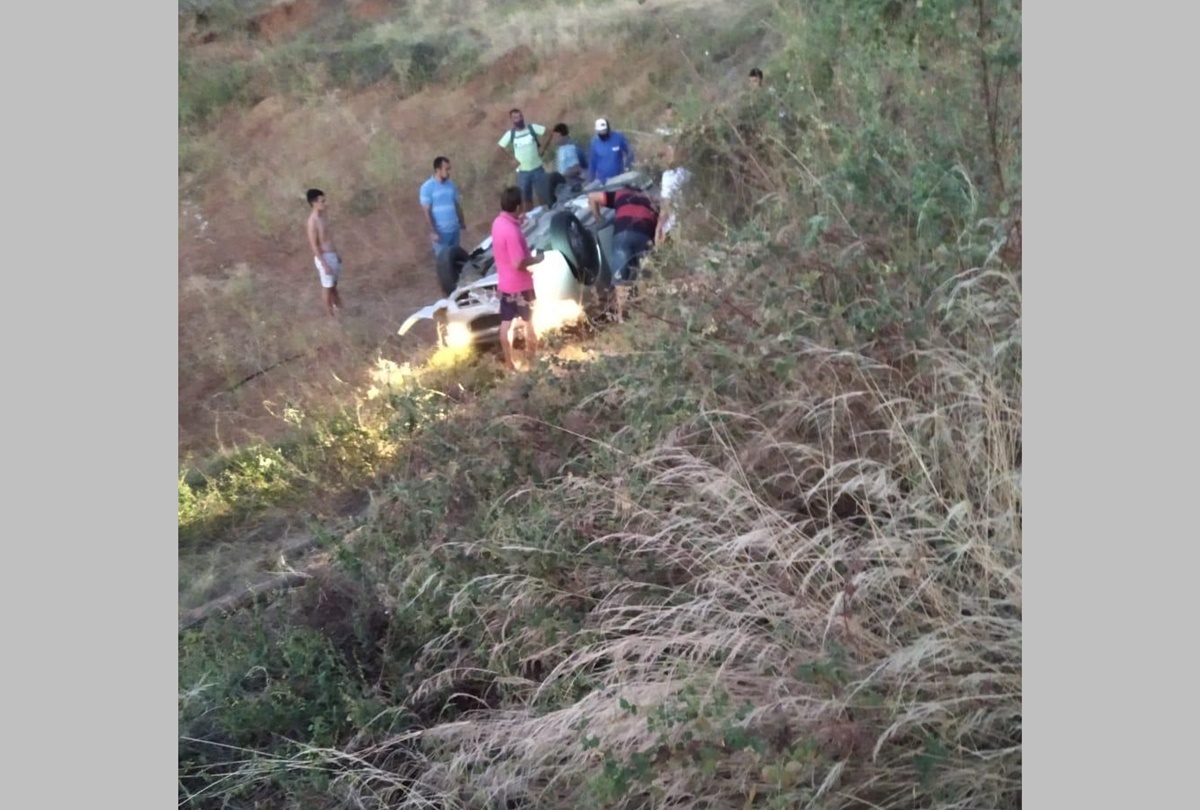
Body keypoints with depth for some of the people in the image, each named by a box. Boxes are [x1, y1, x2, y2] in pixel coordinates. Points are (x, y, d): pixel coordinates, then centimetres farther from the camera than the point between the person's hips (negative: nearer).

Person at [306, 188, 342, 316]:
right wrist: (324, 264, -20)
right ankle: (331, 313, 20)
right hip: (324, 257, -8)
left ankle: (338, 307, 39)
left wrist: (336, 253, 20)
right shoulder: (313, 221, -23)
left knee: (333, 283, 23)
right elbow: (314, 245, -21)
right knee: (327, 286, 7)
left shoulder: (322, 215, 3)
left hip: (332, 254, 8)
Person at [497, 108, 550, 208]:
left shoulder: (532, 128, -5)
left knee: (545, 196, 2)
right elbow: (501, 147, 10)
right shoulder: (510, 134, -1)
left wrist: (543, 148, -7)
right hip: (522, 172, 1)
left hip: (537, 169, -1)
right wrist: (511, 158, 2)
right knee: (526, 199, 10)